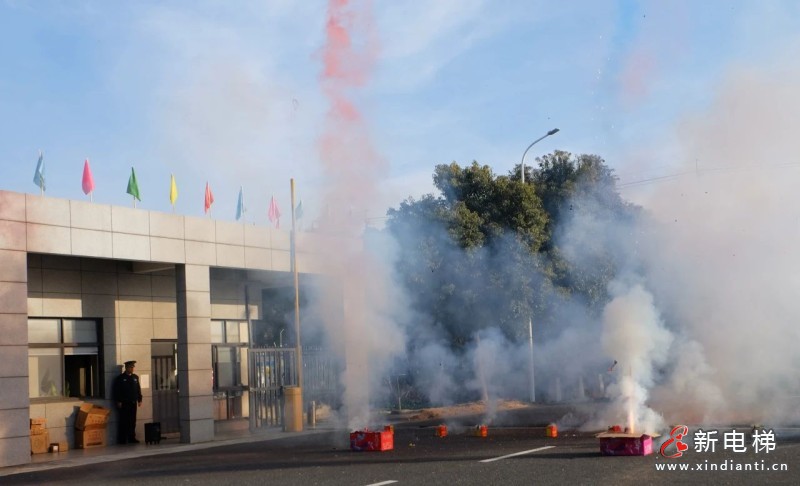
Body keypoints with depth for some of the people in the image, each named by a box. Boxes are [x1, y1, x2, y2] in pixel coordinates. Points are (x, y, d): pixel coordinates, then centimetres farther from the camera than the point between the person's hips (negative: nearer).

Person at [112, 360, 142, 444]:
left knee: (132, 421, 6)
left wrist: (139, 400, 9)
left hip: (133, 403, 5)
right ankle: (122, 439, -1)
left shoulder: (135, 377, 12)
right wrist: (118, 401, -11)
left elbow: (138, 389, 15)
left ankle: (132, 438, 12)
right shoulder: (120, 378, -3)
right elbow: (116, 391, -6)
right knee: (123, 421, -4)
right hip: (124, 403, -5)